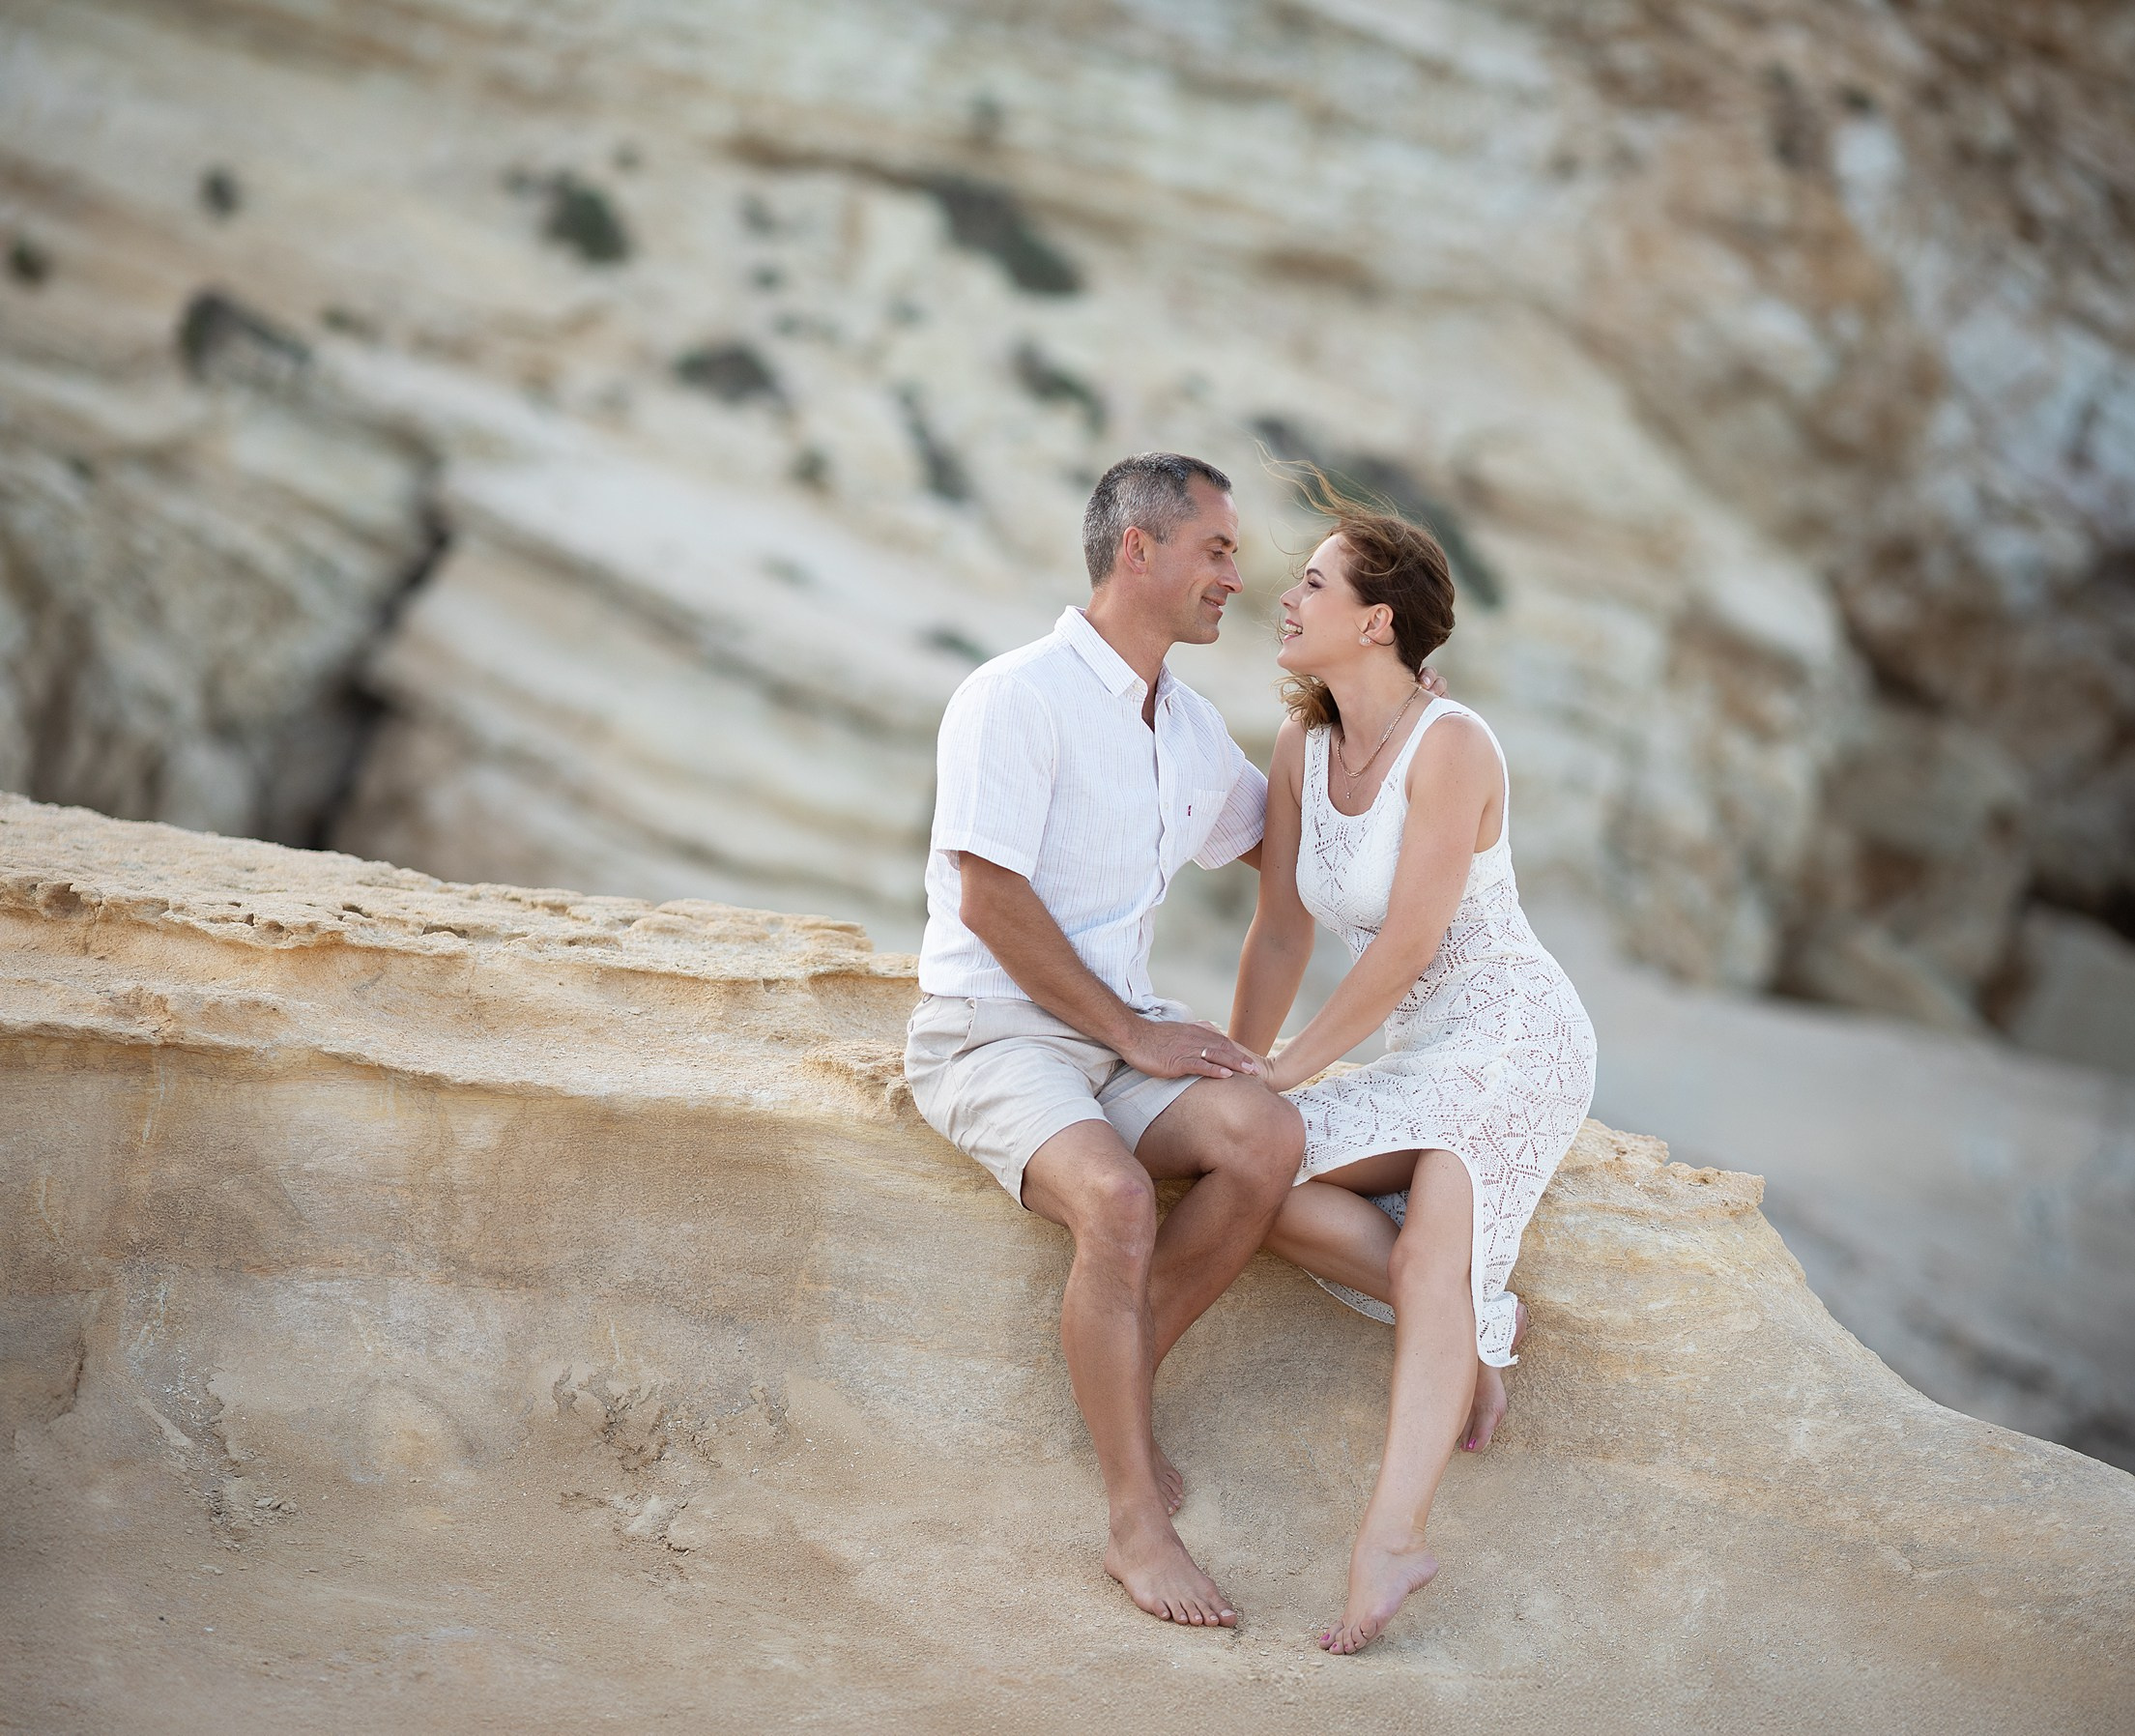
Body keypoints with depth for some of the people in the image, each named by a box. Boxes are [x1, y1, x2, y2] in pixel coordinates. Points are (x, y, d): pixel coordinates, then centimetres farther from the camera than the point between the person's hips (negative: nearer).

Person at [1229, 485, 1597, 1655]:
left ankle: (1393, 1534, -43)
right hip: (1419, 1057, 8)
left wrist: (1285, 1069, -16)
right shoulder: (1304, 747, 5)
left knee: (1430, 1243, -31)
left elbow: (1405, 947, -20)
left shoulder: (1451, 747, -18)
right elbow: (1281, 930, 9)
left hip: (1515, 1035, -7)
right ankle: (1477, 1319, -6)